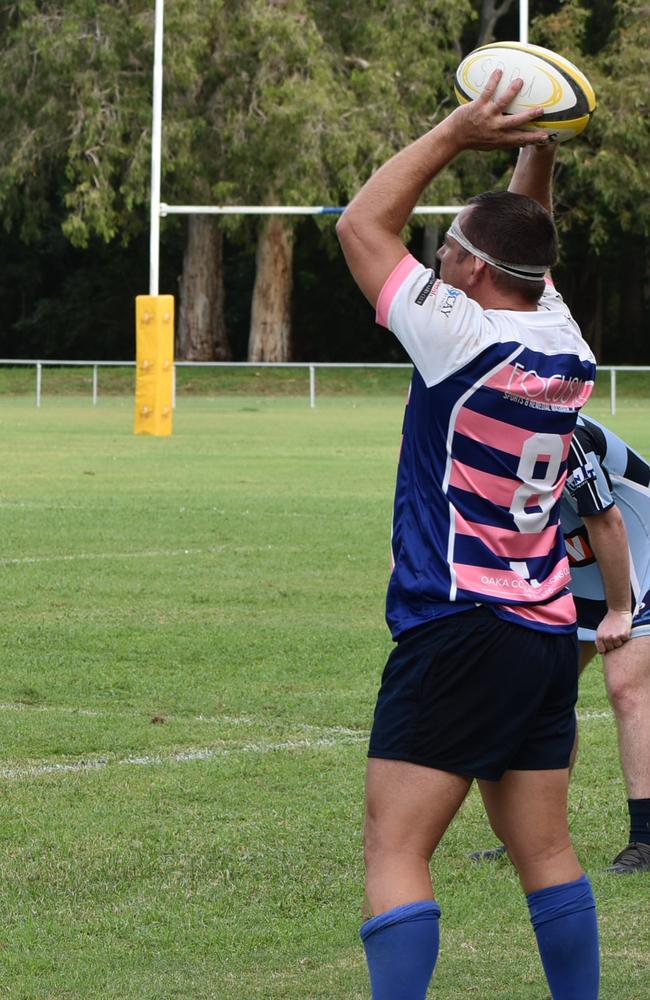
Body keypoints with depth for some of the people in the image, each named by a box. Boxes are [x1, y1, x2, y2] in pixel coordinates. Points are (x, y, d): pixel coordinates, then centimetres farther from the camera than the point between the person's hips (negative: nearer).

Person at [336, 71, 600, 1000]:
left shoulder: (464, 339, -14)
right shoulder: (566, 346, 5)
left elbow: (362, 225, -5)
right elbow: (528, 246, 25)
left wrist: (456, 134, -1)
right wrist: (534, 149, 14)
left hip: (459, 629, -8)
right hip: (550, 629, 8)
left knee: (395, 851, -10)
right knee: (545, 849, 13)